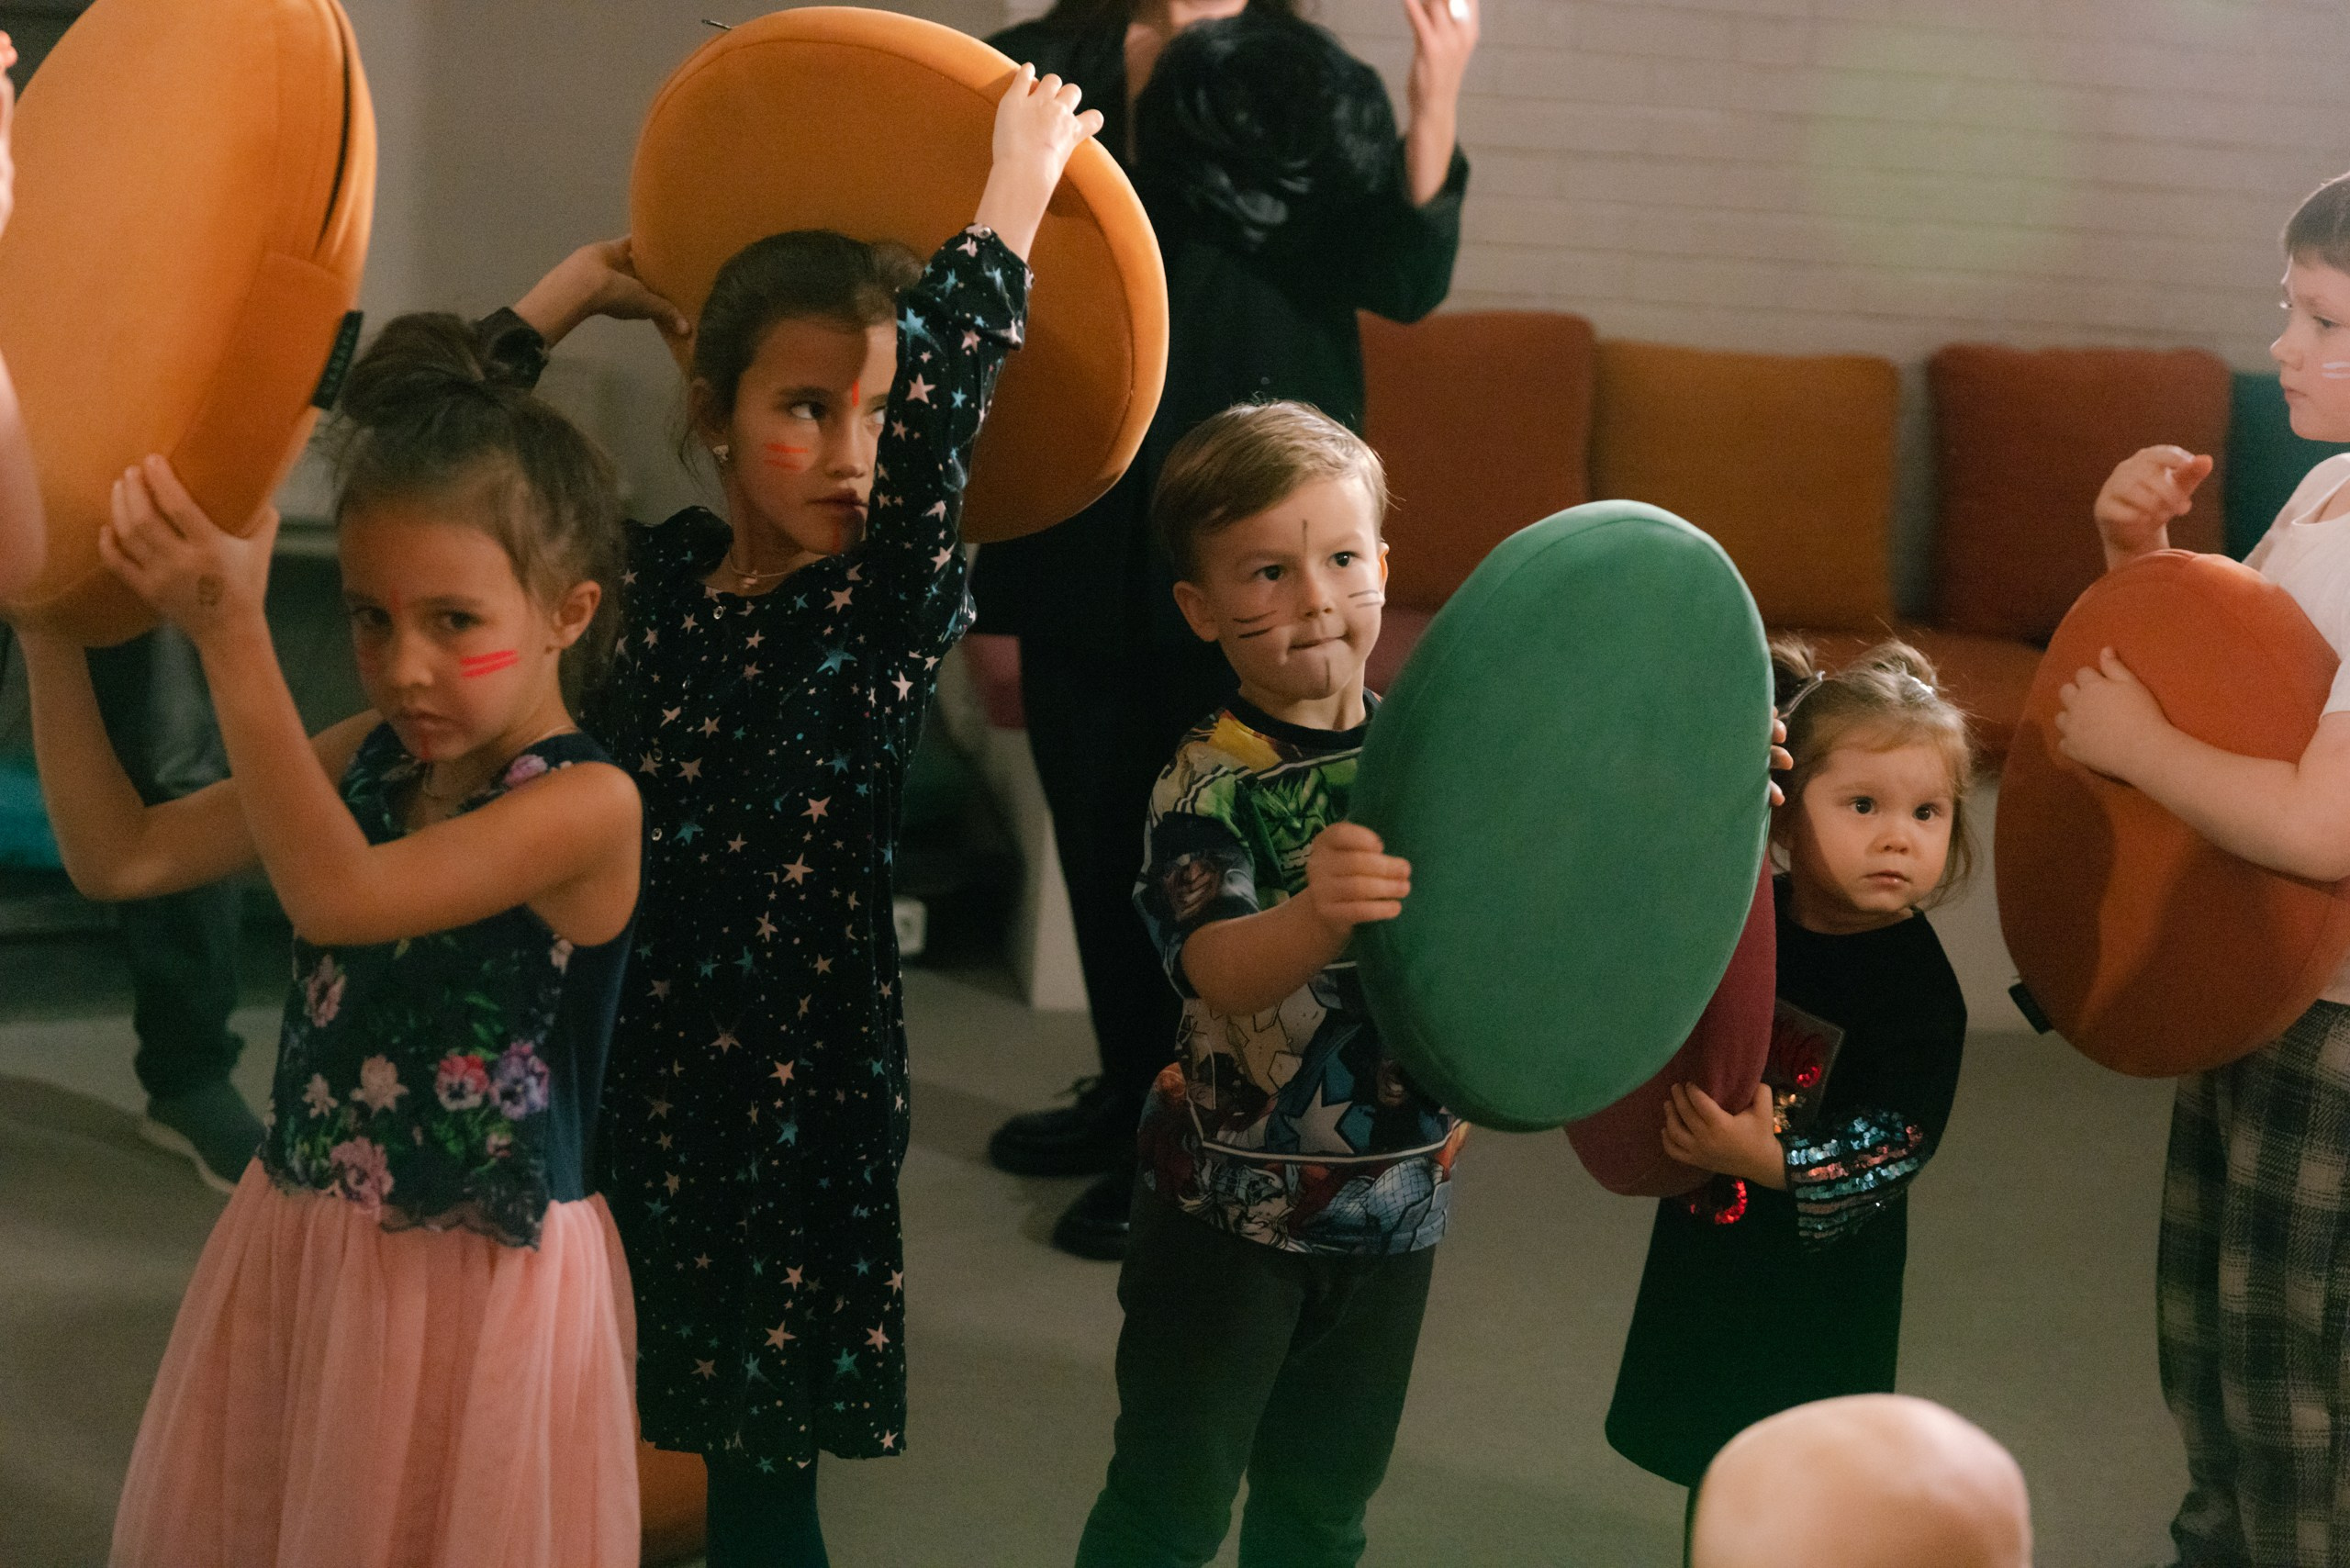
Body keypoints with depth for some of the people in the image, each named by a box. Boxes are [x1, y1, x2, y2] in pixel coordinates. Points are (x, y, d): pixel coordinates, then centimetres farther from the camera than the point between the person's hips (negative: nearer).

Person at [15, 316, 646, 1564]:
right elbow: (118, 855, -1)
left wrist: (233, 636, -36)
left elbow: (336, 894, -31)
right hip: (299, 1245, 7)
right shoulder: (366, 759, 0)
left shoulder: (589, 803, -20)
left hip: (484, 1278, -6)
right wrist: (51, 628, -8)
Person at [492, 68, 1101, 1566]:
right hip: (622, 1038, 4)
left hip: (797, 1080, -4)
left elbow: (929, 400, -28)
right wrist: (569, 295, 8)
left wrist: (1019, 185, -22)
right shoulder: (658, 571, 2)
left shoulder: (894, 609, -10)